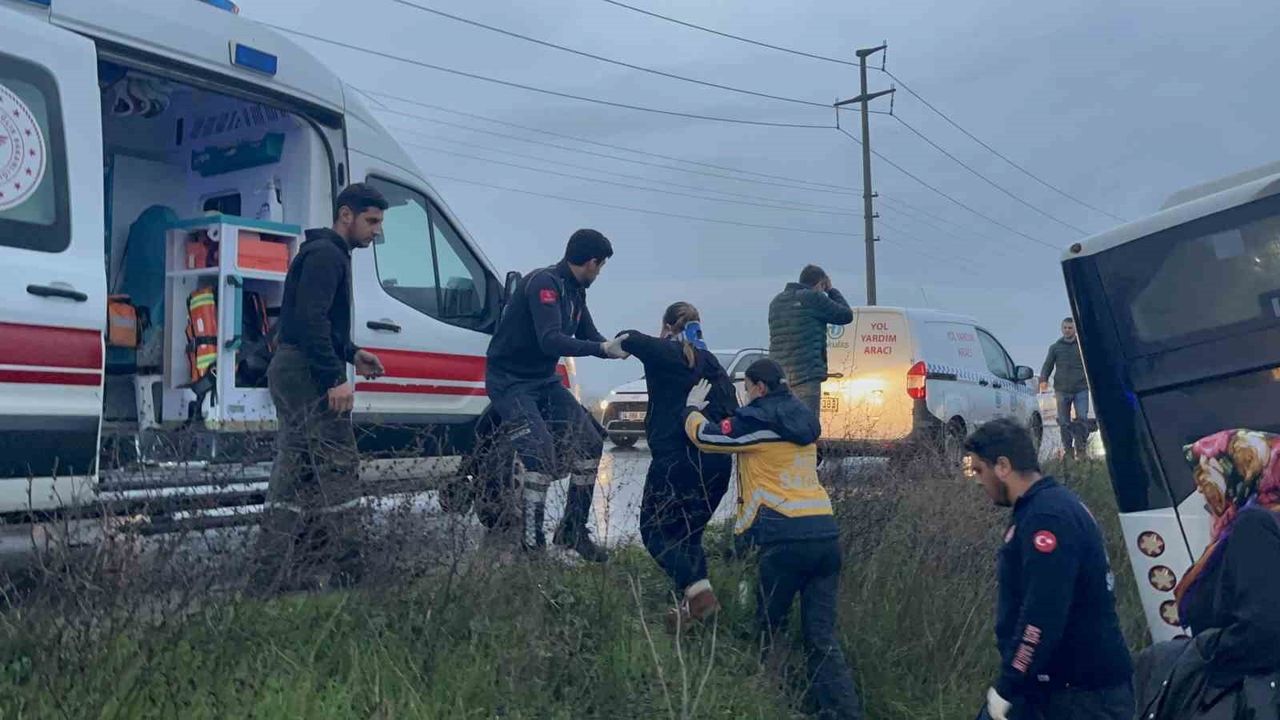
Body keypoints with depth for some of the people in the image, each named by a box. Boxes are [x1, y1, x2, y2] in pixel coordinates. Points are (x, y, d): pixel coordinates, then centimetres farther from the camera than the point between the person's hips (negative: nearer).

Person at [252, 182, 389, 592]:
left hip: (289, 372, 11)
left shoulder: (325, 253, 22)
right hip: (309, 375, -11)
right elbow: (311, 320, -23)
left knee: (294, 474, 11)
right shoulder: (326, 255, -12)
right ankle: (347, 570, -5)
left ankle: (274, 573, 15)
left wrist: (351, 353, 19)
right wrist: (336, 379, -26)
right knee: (338, 468, -8)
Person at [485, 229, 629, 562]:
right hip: (509, 381, -9)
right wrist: (603, 349, -32)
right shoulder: (544, 283, -21)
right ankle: (530, 544, -16)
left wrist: (619, 345, 2)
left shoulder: (575, 291, 8)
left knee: (590, 443, 4)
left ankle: (572, 531, 14)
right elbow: (550, 341, -32)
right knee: (540, 450, -24)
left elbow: (590, 337, 14)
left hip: (544, 381, 9)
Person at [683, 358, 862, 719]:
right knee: (822, 638, 6)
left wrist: (693, 407, 27)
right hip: (826, 534, 7)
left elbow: (703, 435, 7)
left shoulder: (757, 420, -3)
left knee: (764, 633, 8)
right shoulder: (803, 420, 19)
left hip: (787, 537, -7)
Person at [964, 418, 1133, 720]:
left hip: (1085, 692, -10)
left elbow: (1043, 616, -26)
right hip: (1064, 682, 10)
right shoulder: (1049, 506, 11)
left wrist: (1007, 688, -18)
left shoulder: (1048, 517, -20)